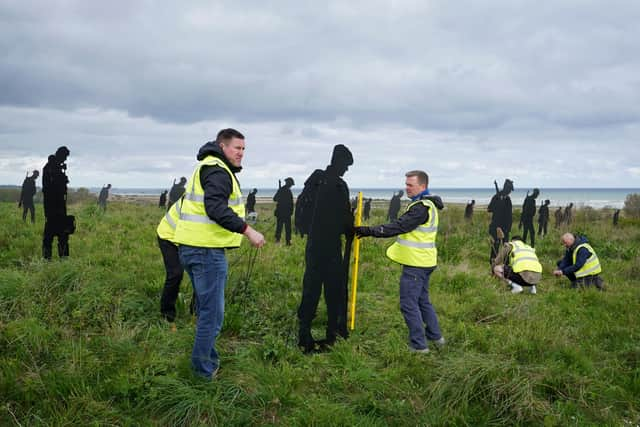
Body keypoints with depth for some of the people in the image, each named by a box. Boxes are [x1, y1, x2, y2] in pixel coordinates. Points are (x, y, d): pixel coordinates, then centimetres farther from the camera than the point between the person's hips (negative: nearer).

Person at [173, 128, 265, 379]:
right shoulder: (217, 171, -13)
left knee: (206, 309, 20)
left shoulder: (207, 168, 22)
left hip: (191, 246, 11)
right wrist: (247, 230, -30)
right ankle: (204, 371, 5)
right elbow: (216, 208, -27)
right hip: (207, 250, -11)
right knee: (212, 313, -3)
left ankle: (209, 362, 31)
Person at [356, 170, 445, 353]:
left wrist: (370, 231, -28)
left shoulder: (422, 207, -19)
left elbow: (399, 226, -26)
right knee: (422, 300, 21)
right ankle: (435, 336, 31)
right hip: (423, 262, 11)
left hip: (415, 264, -11)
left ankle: (419, 344, 2)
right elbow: (404, 226, 19)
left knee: (409, 304, -4)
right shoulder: (428, 205, 15)